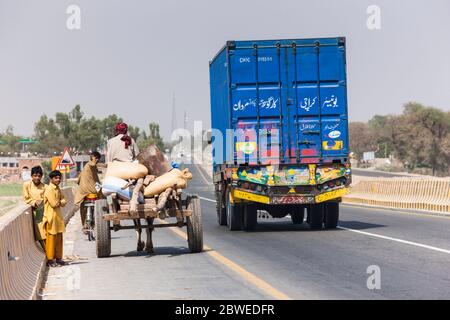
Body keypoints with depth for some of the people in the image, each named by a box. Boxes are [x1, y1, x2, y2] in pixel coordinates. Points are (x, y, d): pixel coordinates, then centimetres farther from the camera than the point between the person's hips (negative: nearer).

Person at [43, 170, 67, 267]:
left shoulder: (58, 189, 14)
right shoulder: (49, 189, -15)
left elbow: (63, 201, 11)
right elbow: (53, 204, -20)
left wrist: (59, 202, -8)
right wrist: (60, 202, -2)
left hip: (58, 217, 9)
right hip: (51, 217, -9)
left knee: (59, 239, 12)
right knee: (51, 239, -5)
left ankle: (58, 258, 19)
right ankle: (50, 259, 0)